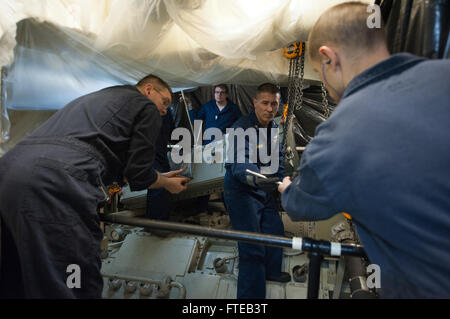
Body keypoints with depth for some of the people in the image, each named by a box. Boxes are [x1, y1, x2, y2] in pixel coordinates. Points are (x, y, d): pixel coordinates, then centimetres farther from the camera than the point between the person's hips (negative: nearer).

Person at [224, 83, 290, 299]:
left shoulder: (274, 128, 4)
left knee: (275, 230, 23)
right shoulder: (241, 128, -24)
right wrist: (255, 179, -57)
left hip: (264, 191, 9)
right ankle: (250, 294, 6)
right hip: (241, 192, -9)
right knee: (252, 248, -9)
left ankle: (271, 271, 48)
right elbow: (238, 163, -39)